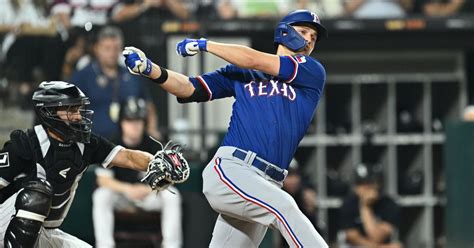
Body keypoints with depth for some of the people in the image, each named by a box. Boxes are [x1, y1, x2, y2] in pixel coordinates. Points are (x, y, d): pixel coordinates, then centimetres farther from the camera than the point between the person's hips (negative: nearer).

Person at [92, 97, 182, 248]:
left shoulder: (152, 145, -7)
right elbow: (103, 179, -15)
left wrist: (149, 189, -32)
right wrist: (127, 189, -33)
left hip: (148, 195, 1)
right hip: (120, 192, -1)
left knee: (172, 195, -26)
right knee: (100, 196, -31)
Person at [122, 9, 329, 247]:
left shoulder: (313, 72, 12)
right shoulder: (240, 73, 17)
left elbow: (254, 61, 3)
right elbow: (191, 88, 9)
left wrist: (204, 45, 12)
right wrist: (150, 69, -8)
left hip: (266, 186, 2)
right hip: (229, 171, -2)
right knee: (284, 207, -30)